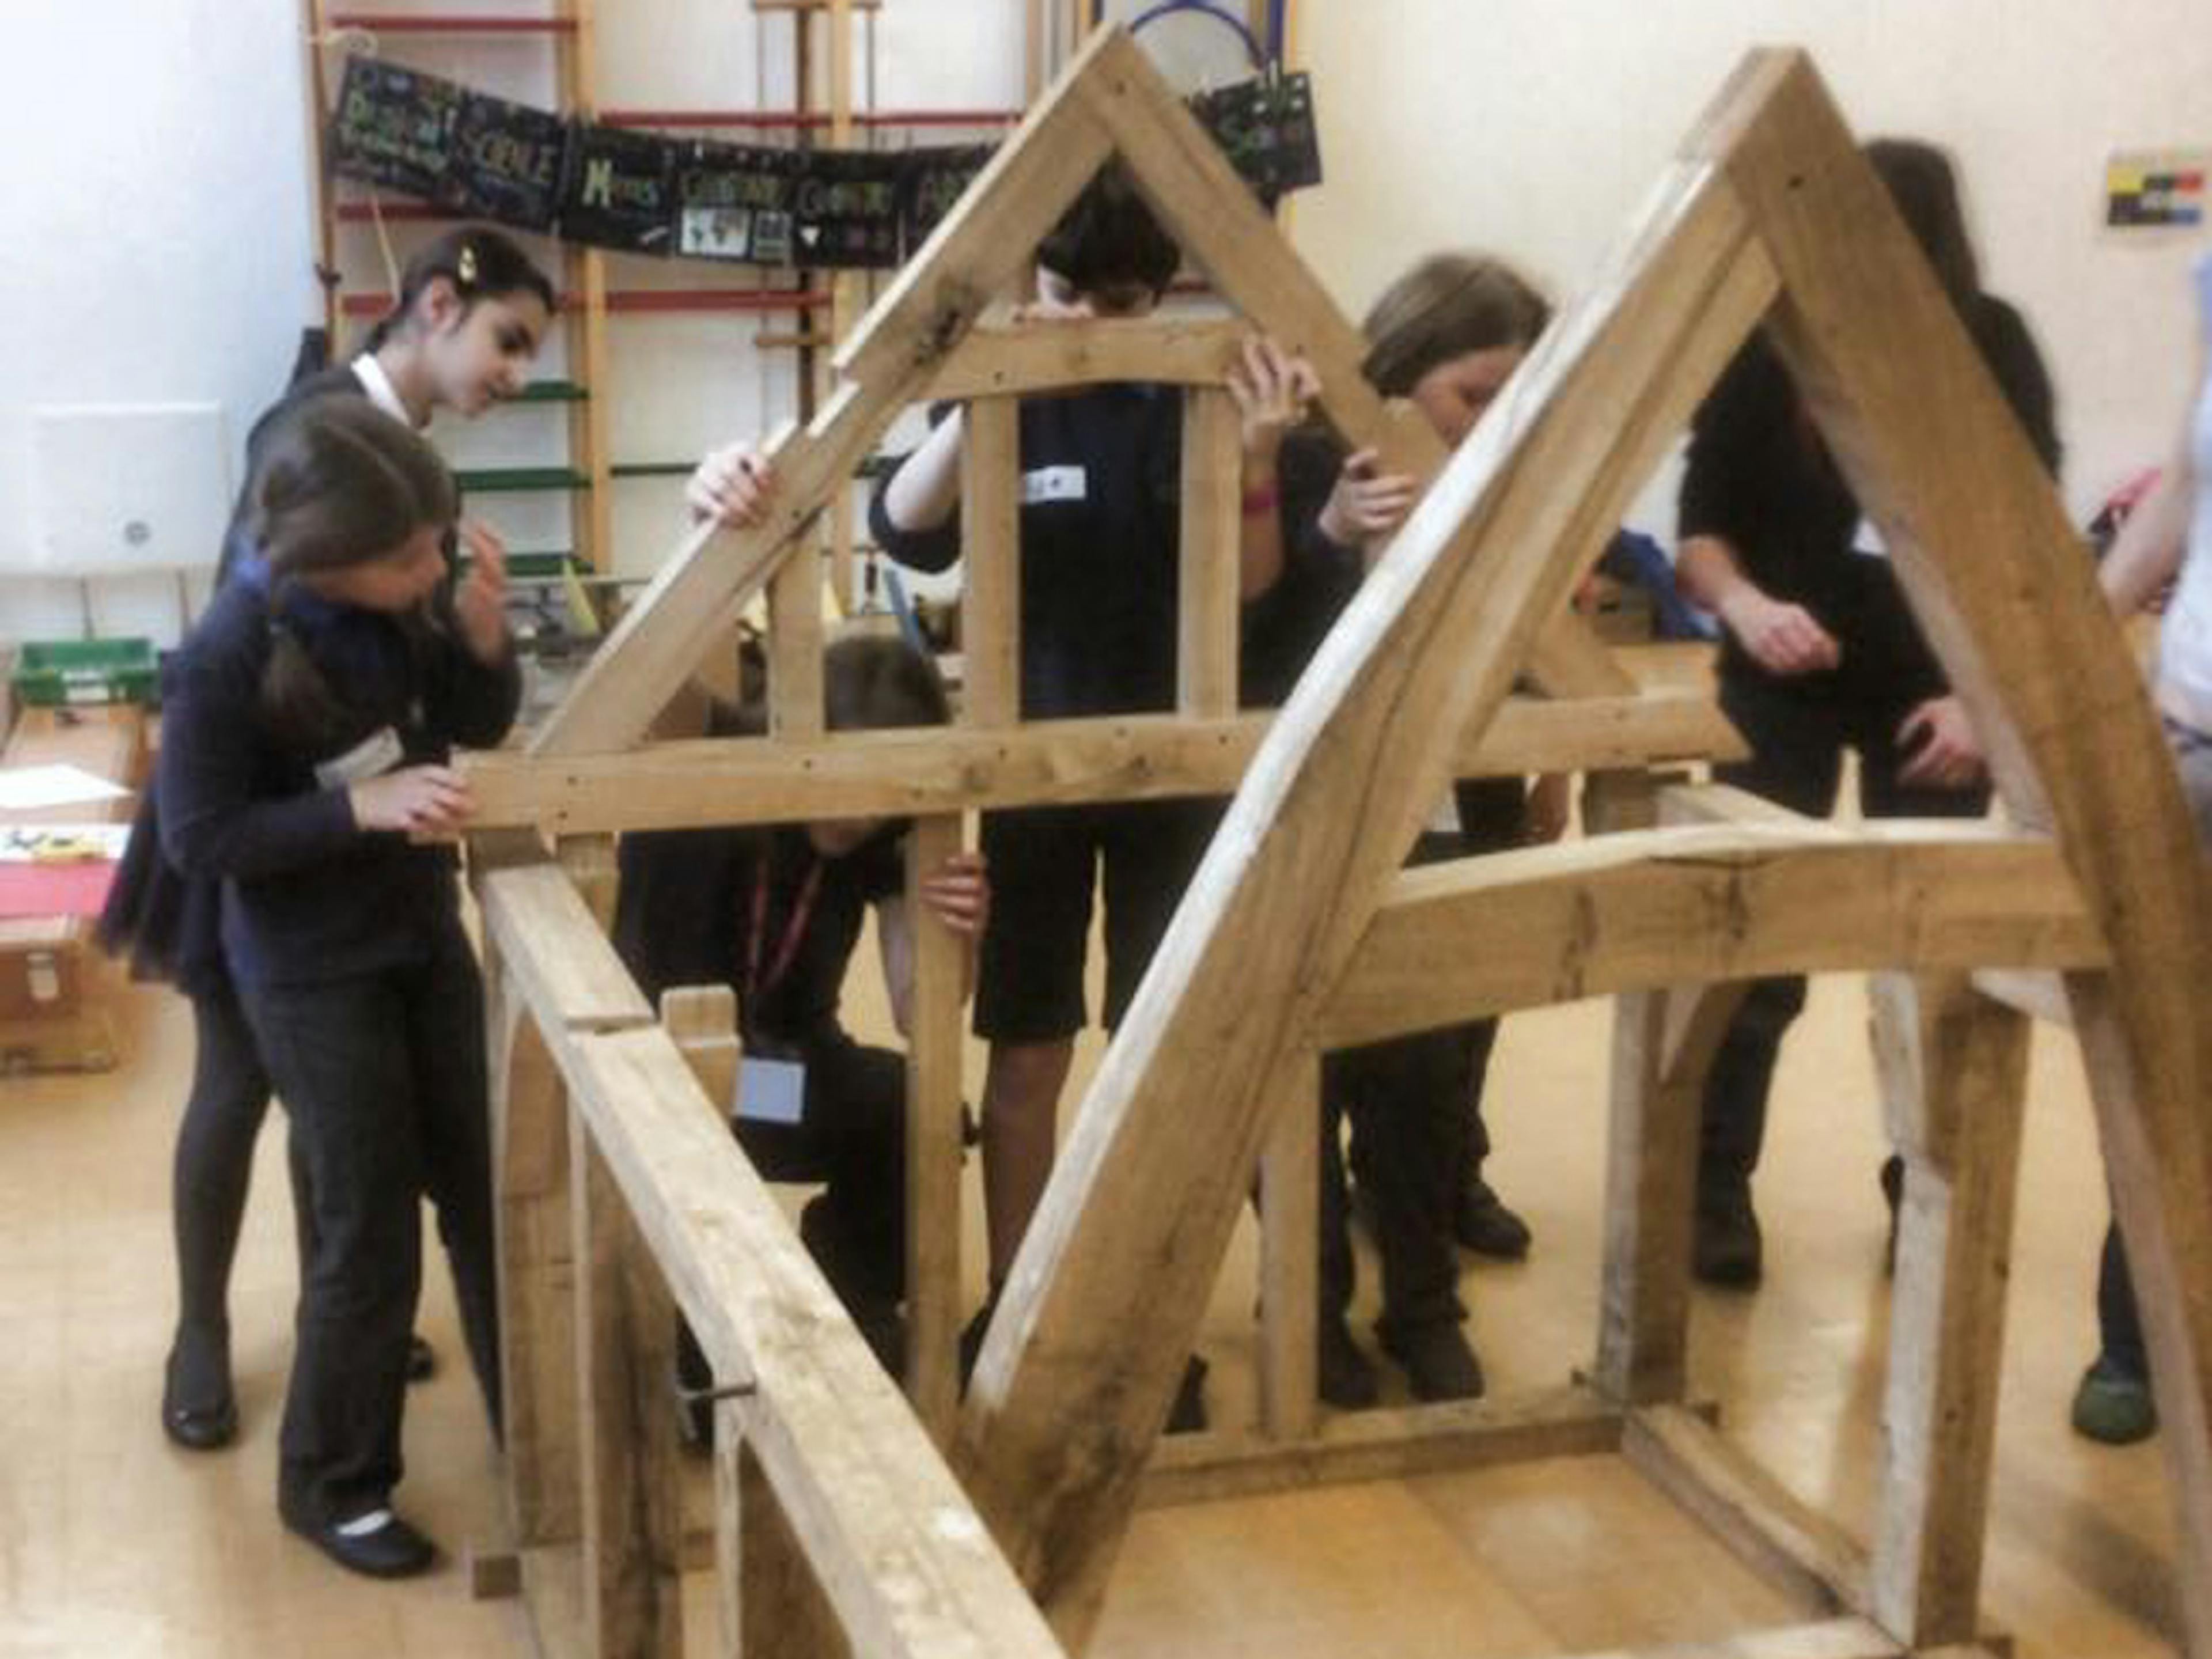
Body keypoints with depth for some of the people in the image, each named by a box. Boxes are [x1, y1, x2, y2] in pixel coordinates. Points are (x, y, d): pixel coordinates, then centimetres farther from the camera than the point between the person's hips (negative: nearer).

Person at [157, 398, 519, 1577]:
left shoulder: (402, 603, -10)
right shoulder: (229, 657, -25)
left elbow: (480, 724, 3)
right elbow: (196, 837, -19)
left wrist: (483, 632, -17)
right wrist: (361, 806, -28)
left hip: (424, 935, 6)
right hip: (311, 977, -6)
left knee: (490, 1192, 15)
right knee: (368, 1236, 4)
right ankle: (330, 1482, 26)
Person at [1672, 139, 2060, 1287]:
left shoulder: (1993, 347, -7)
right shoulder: (1771, 345, -11)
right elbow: (1700, 526, -9)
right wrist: (1743, 604, -30)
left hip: (1935, 690, 1)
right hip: (1783, 684, -1)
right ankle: (1715, 1194, 10)